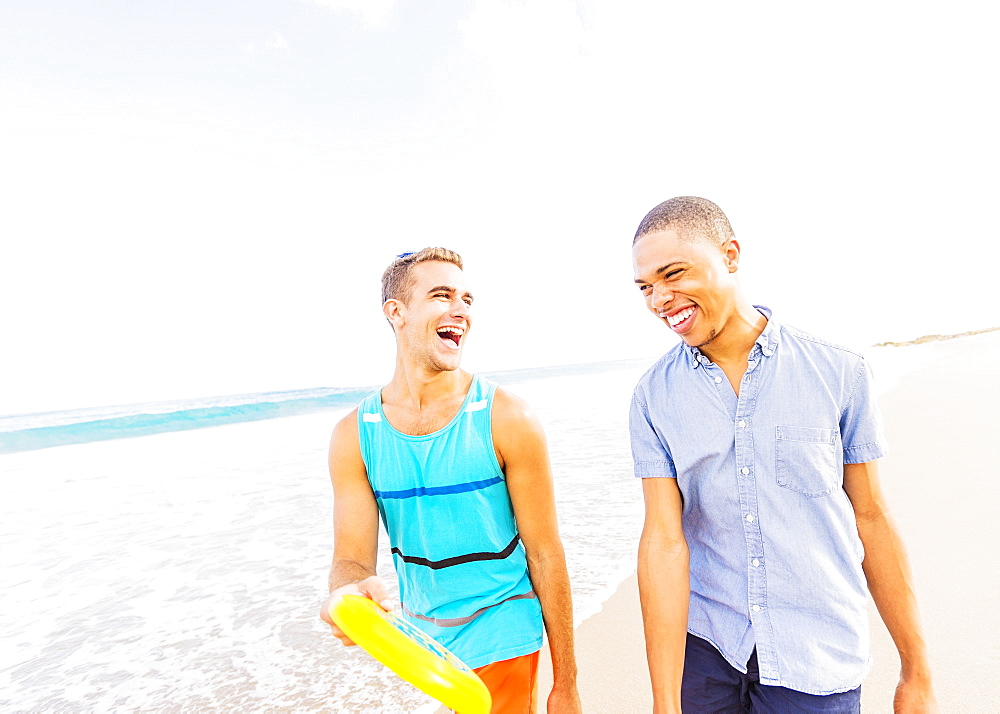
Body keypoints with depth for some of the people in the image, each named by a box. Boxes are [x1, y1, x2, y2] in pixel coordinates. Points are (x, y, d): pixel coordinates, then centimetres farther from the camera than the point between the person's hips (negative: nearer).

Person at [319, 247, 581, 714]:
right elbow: (352, 558, -10)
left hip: (500, 636, -3)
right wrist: (348, 592, -35)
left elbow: (545, 553, -13)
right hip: (420, 635, 4)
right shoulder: (353, 436, -10)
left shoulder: (507, 419, -18)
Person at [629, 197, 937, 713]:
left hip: (817, 658, 0)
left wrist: (916, 670, 6)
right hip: (700, 643, 1)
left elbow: (870, 519, -1)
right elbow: (664, 540, -12)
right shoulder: (653, 396, -8)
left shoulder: (839, 373, -8)